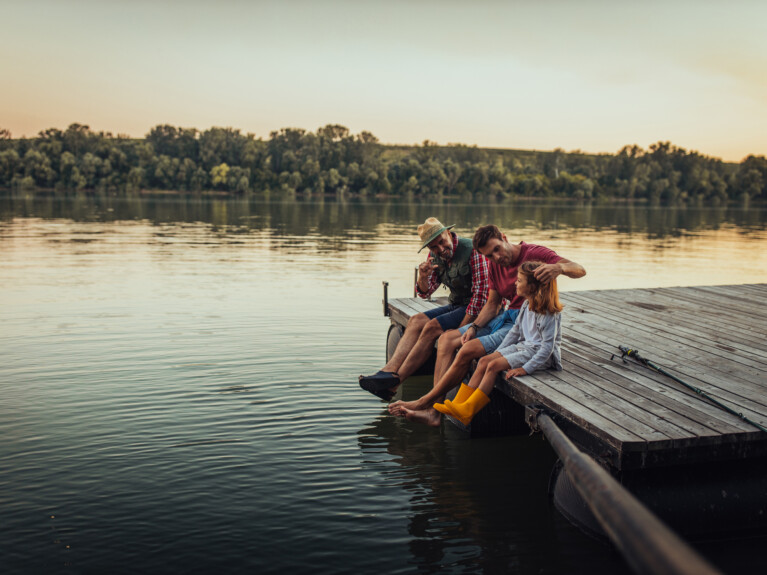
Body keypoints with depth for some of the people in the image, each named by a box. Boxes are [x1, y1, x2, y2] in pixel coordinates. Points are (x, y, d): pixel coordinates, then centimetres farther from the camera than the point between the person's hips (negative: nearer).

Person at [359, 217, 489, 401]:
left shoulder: (472, 250, -18)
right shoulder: (435, 256, 4)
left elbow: (481, 293, -20)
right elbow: (424, 293, 7)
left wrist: (462, 328, -23)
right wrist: (423, 277, -18)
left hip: (475, 310, -7)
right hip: (455, 305, 7)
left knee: (433, 327, -24)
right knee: (416, 321, -12)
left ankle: (395, 380, -24)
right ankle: (389, 370, -25)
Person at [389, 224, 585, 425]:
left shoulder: (534, 254, -14)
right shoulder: (494, 265, 9)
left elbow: (579, 270, -22)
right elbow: (492, 304, 13)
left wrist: (559, 267, -46)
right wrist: (473, 327, -4)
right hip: (504, 317, 9)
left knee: (468, 350, -24)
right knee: (447, 339, -5)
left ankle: (424, 402, -10)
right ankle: (433, 411, -13)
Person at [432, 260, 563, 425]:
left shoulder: (549, 313, -19)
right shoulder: (527, 305, 8)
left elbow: (548, 347, -22)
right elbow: (515, 331, 17)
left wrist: (526, 368, -27)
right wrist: (497, 352, 11)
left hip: (539, 354, -9)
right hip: (524, 346, 9)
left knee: (494, 366, -23)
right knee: (484, 361, -9)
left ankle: (467, 411, -23)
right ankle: (458, 403, -12)